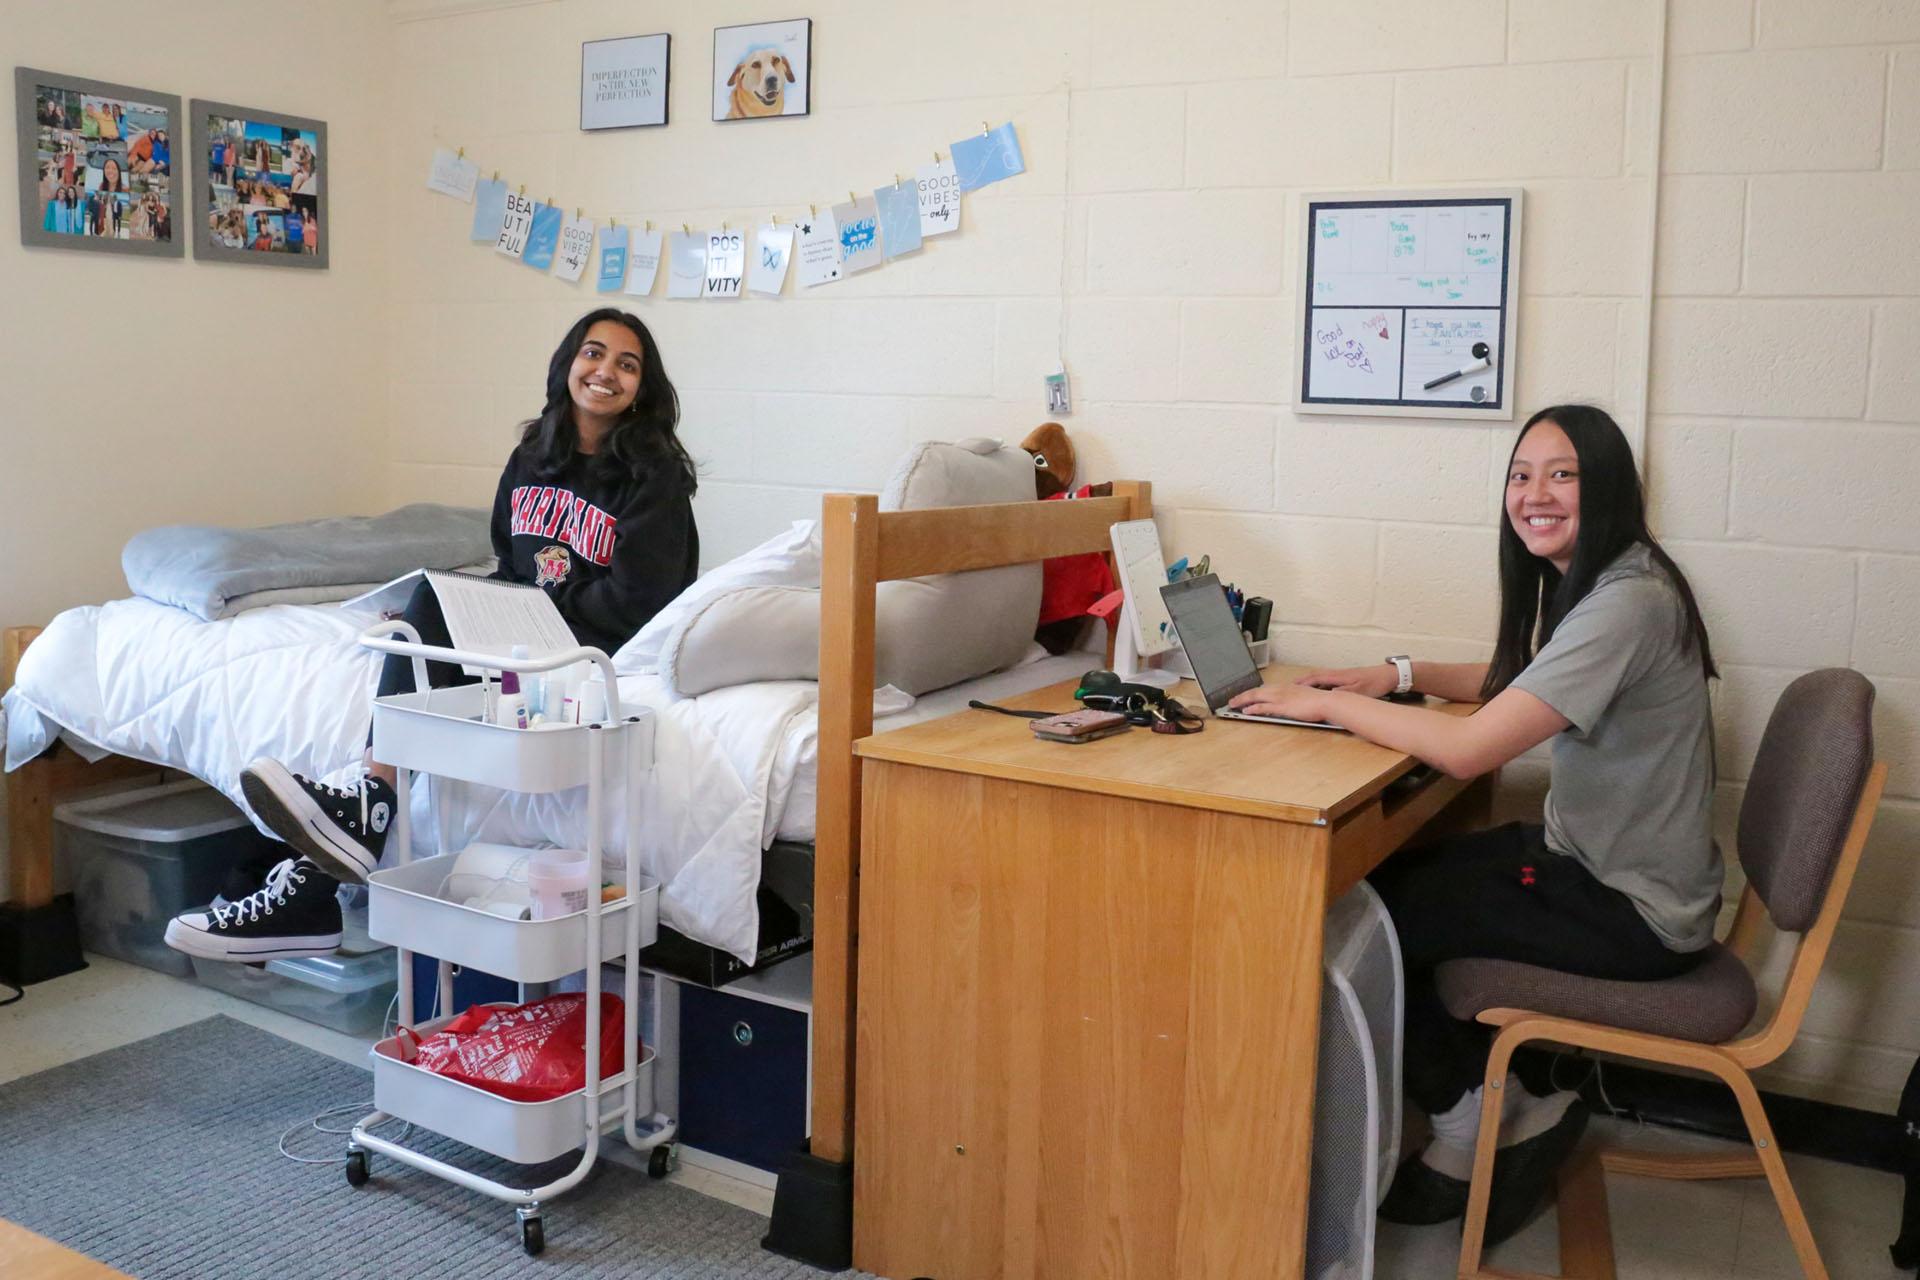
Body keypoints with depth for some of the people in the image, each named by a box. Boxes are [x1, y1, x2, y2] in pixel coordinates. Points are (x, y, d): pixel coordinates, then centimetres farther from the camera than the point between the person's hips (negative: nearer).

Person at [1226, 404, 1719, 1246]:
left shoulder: (1627, 605, -26)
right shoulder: (1587, 583, 6)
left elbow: (1467, 750, -32)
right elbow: (1517, 682, 22)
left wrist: (1327, 702, -20)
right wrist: (1399, 675, 5)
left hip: (1633, 909, -10)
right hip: (1589, 855, 10)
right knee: (1372, 880, 7)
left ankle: (1467, 1137, 15)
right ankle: (1521, 1109, 14)